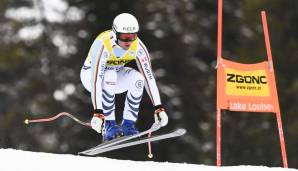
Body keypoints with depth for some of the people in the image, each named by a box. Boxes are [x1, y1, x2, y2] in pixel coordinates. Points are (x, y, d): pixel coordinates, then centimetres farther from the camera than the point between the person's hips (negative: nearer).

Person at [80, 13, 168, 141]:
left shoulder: (138, 46, -22)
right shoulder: (102, 45, -35)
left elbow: (148, 76, -21)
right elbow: (96, 79, -41)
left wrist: (159, 108, -28)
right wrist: (97, 113, -48)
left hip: (116, 74, 4)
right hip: (90, 74, -4)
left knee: (137, 78, -28)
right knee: (110, 75, -37)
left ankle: (128, 124, -17)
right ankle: (109, 125, -28)